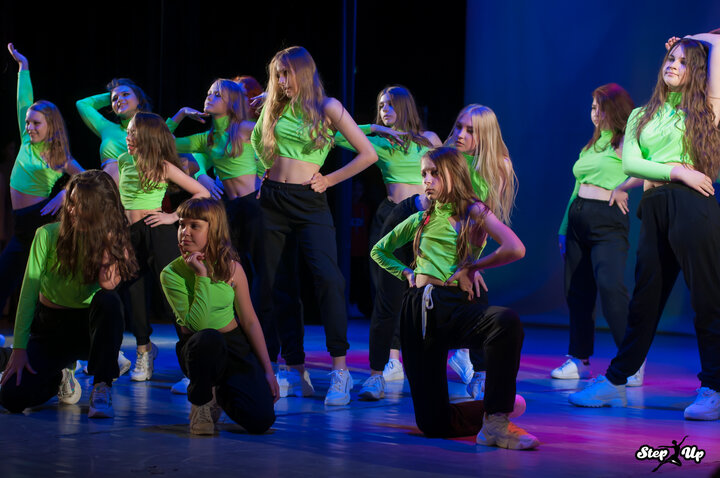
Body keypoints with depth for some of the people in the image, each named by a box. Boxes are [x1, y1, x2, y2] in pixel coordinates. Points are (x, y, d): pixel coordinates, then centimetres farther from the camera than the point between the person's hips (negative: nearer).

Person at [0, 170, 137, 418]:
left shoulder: (112, 240, -8)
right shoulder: (48, 235, -9)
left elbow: (109, 284, -28)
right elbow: (28, 292, -10)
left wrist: (107, 241, -25)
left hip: (90, 326, -1)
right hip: (49, 326, 1)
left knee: (108, 301, -36)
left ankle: (102, 388, -27)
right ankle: (59, 376, 16)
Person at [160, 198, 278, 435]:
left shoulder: (232, 268, -5)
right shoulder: (171, 273, -12)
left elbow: (250, 321, 2)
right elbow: (196, 323, -23)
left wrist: (268, 371, 1)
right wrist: (202, 277, -23)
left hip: (235, 345, 2)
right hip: (198, 349, -2)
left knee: (261, 420, -16)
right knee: (208, 338, -41)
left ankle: (223, 391, 19)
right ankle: (200, 402, -11)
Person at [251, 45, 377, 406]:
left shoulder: (327, 107, -2)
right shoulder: (274, 108, 12)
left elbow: (368, 154, -3)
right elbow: (256, 140, 31)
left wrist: (330, 180, -1)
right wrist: (271, 169, 15)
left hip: (309, 202, -5)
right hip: (273, 199, 5)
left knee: (327, 277, -20)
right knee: (276, 284, 3)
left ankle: (340, 368, -18)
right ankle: (294, 366, 10)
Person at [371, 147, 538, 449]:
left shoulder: (474, 212, 4)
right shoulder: (421, 219, 18)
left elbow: (515, 249, -14)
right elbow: (379, 251, 33)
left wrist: (471, 267, -5)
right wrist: (407, 273, 16)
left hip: (459, 307, -4)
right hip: (419, 311, 4)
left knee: (507, 321, -42)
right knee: (432, 423, -5)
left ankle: (495, 422, -34)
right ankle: (497, 407, 23)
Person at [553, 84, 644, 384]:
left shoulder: (625, 142, -4)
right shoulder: (590, 145, 20)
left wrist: (622, 187, -15)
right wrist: (564, 229, 20)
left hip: (608, 222, -8)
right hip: (578, 219, 8)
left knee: (610, 285, -21)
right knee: (577, 291, 6)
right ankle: (579, 360, 13)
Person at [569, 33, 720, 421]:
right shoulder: (641, 116, 18)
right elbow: (630, 163, 3)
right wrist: (675, 171, -8)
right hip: (654, 208, 4)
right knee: (643, 298, 9)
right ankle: (615, 382, 13)